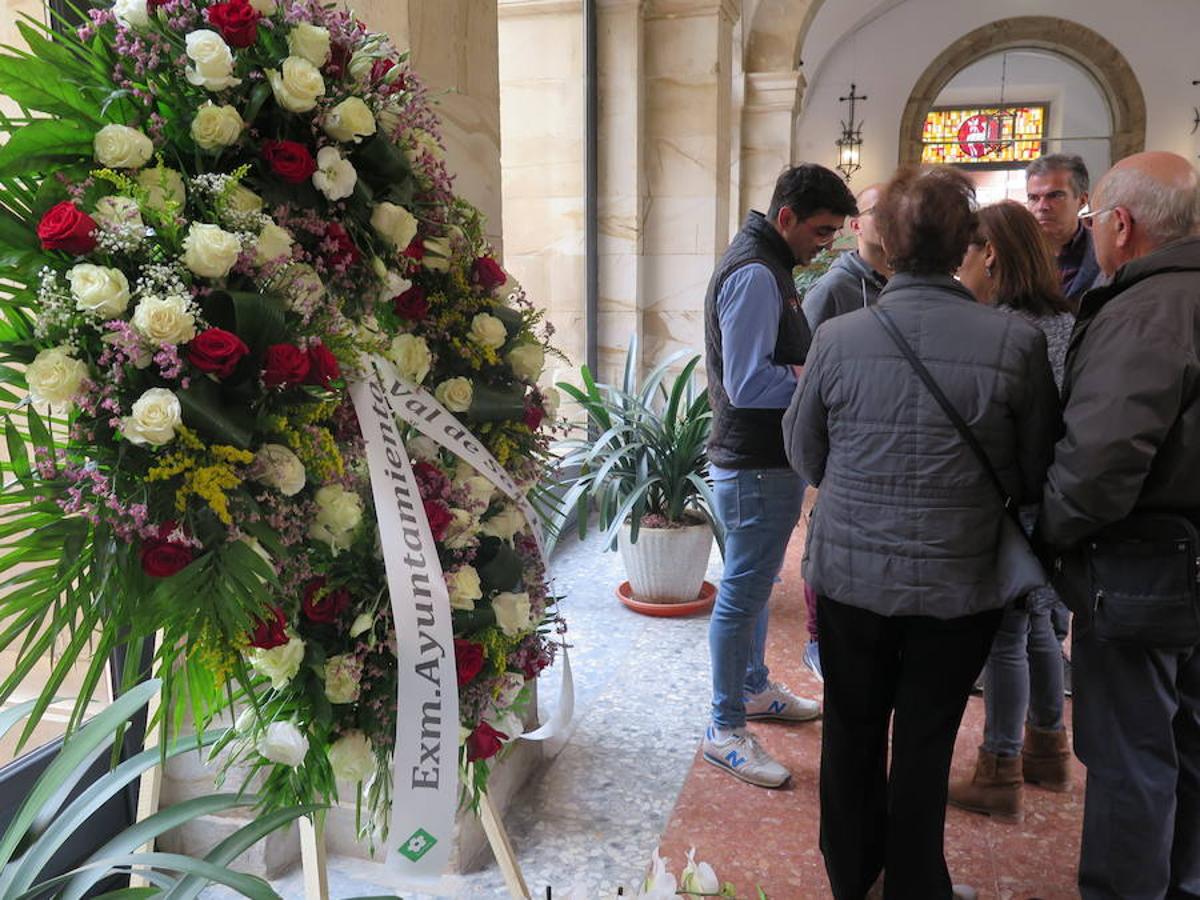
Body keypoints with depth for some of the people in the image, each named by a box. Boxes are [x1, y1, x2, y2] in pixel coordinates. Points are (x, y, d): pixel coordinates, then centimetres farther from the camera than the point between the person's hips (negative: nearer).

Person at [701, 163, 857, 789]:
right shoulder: (755, 273, -19)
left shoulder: (767, 266, 15)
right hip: (754, 467, -11)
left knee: (755, 583, 22)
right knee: (743, 592, -1)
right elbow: (747, 384, -26)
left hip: (769, 461, 11)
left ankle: (754, 688, 40)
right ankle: (726, 731, 13)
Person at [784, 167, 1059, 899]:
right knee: (925, 744, 15)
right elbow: (1038, 476, -3)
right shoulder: (1018, 342, -14)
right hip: (959, 584, -1)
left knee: (852, 731, 19)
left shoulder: (838, 337, -11)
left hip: (849, 575, 1)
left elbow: (805, 455, 1)